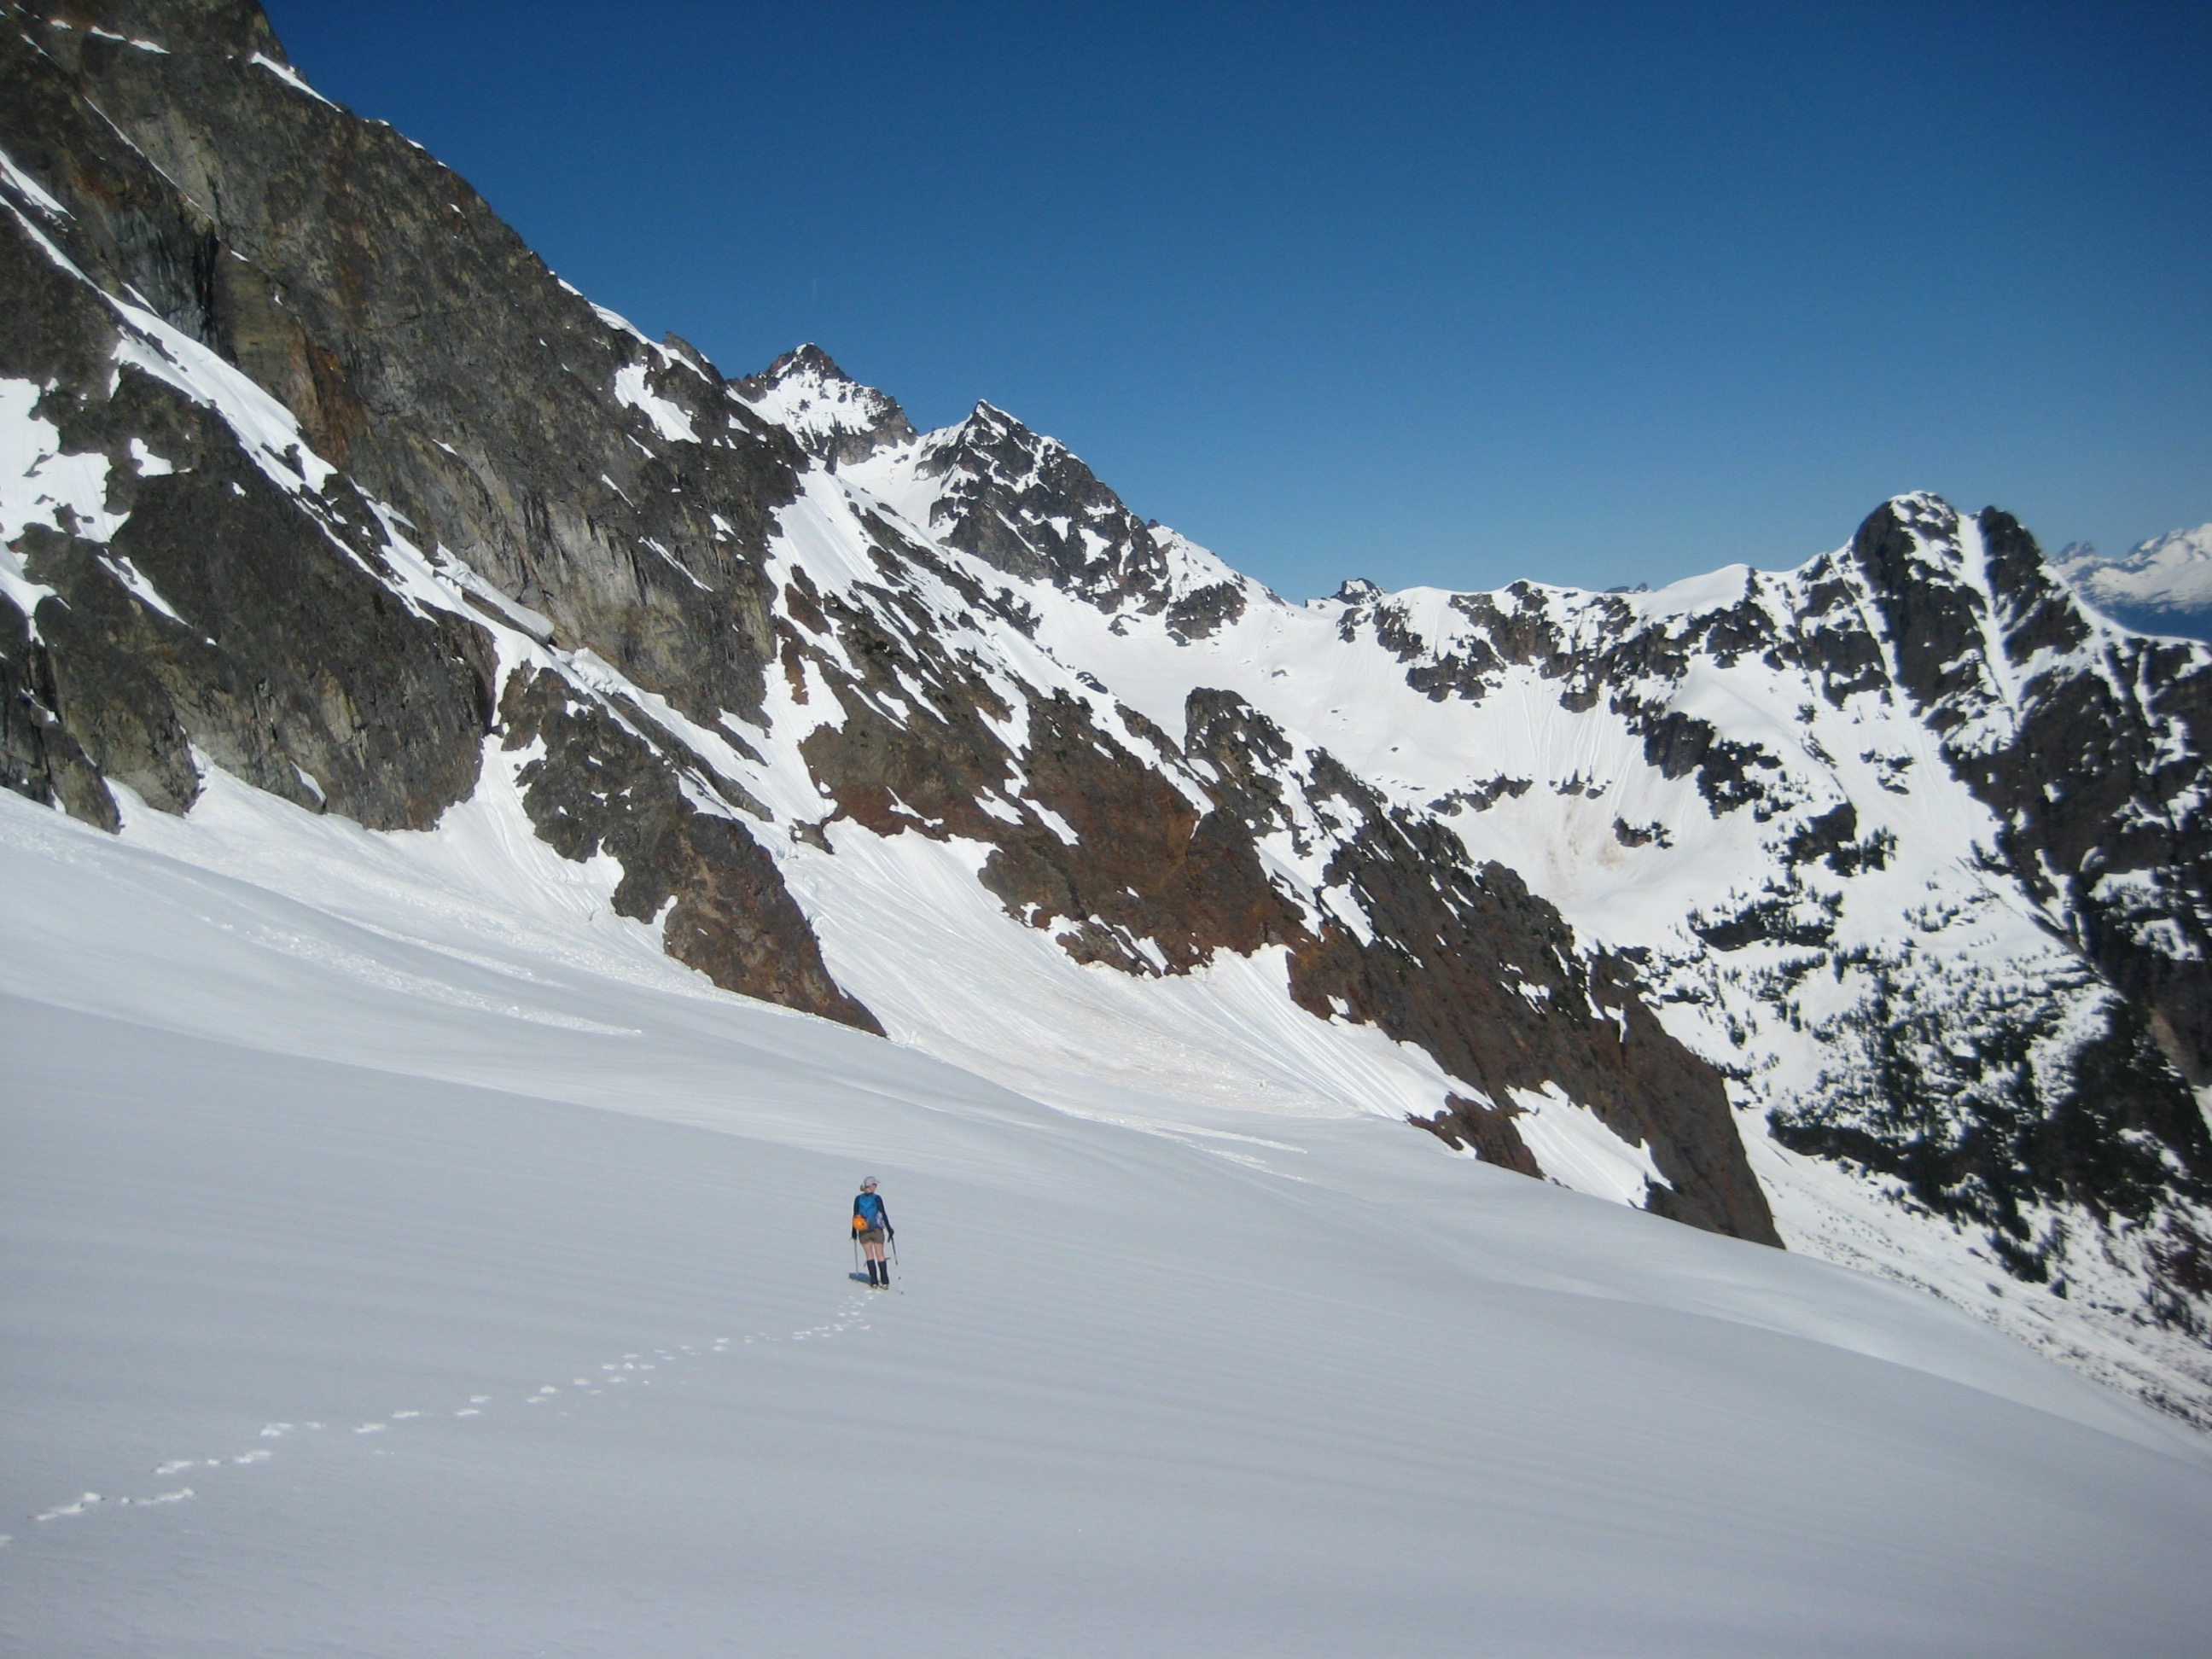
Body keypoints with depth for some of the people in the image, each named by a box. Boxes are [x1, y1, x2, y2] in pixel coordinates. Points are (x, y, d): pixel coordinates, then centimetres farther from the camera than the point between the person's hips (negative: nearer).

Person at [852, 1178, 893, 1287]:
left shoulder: (858, 1199, -1)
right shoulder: (877, 1199, -9)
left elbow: (855, 1216, 1)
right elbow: (884, 1214, -9)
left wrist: (854, 1232, 11)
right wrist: (889, 1229, -2)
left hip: (863, 1232, 2)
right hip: (877, 1231, -2)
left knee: (869, 1255, 9)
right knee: (880, 1255, 4)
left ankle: (874, 1281, 5)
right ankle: (885, 1282, -1)